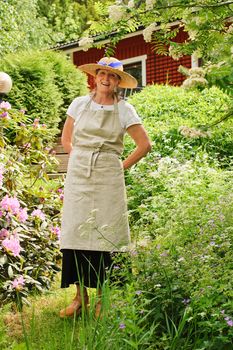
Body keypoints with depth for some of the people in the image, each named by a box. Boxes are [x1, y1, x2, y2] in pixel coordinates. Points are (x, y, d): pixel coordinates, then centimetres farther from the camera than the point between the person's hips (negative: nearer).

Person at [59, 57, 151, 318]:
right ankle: (80, 297, 10)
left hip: (107, 179, -2)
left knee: (103, 236, -2)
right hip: (78, 176, 2)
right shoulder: (79, 104, 7)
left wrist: (122, 167, 2)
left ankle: (102, 299, 8)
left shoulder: (124, 110, 1)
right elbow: (66, 138, 18)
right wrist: (80, 160, 9)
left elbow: (144, 145, 4)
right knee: (75, 233, 0)